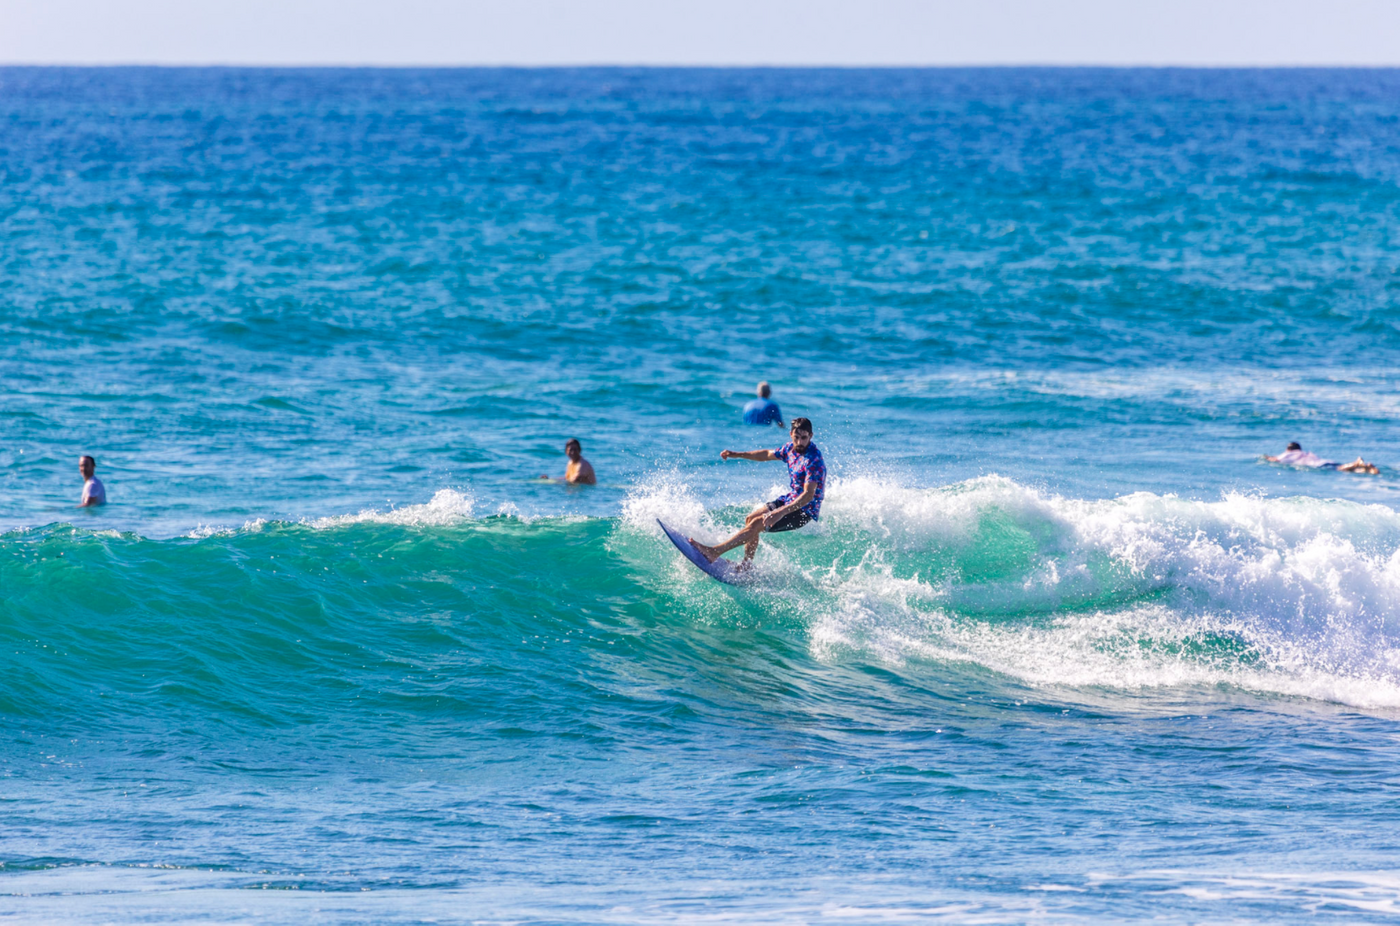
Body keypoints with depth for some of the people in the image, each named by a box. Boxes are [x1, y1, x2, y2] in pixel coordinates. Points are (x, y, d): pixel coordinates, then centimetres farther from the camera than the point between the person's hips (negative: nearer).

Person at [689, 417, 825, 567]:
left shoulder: (813, 461, -27)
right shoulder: (791, 448, 0)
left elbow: (808, 495, -35)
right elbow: (768, 455, 20)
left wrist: (781, 512, -45)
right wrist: (735, 454, 19)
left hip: (806, 510, -9)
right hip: (790, 499, 9)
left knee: (757, 523, -18)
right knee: (750, 519, 8)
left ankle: (713, 552, -17)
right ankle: (746, 565, 14)